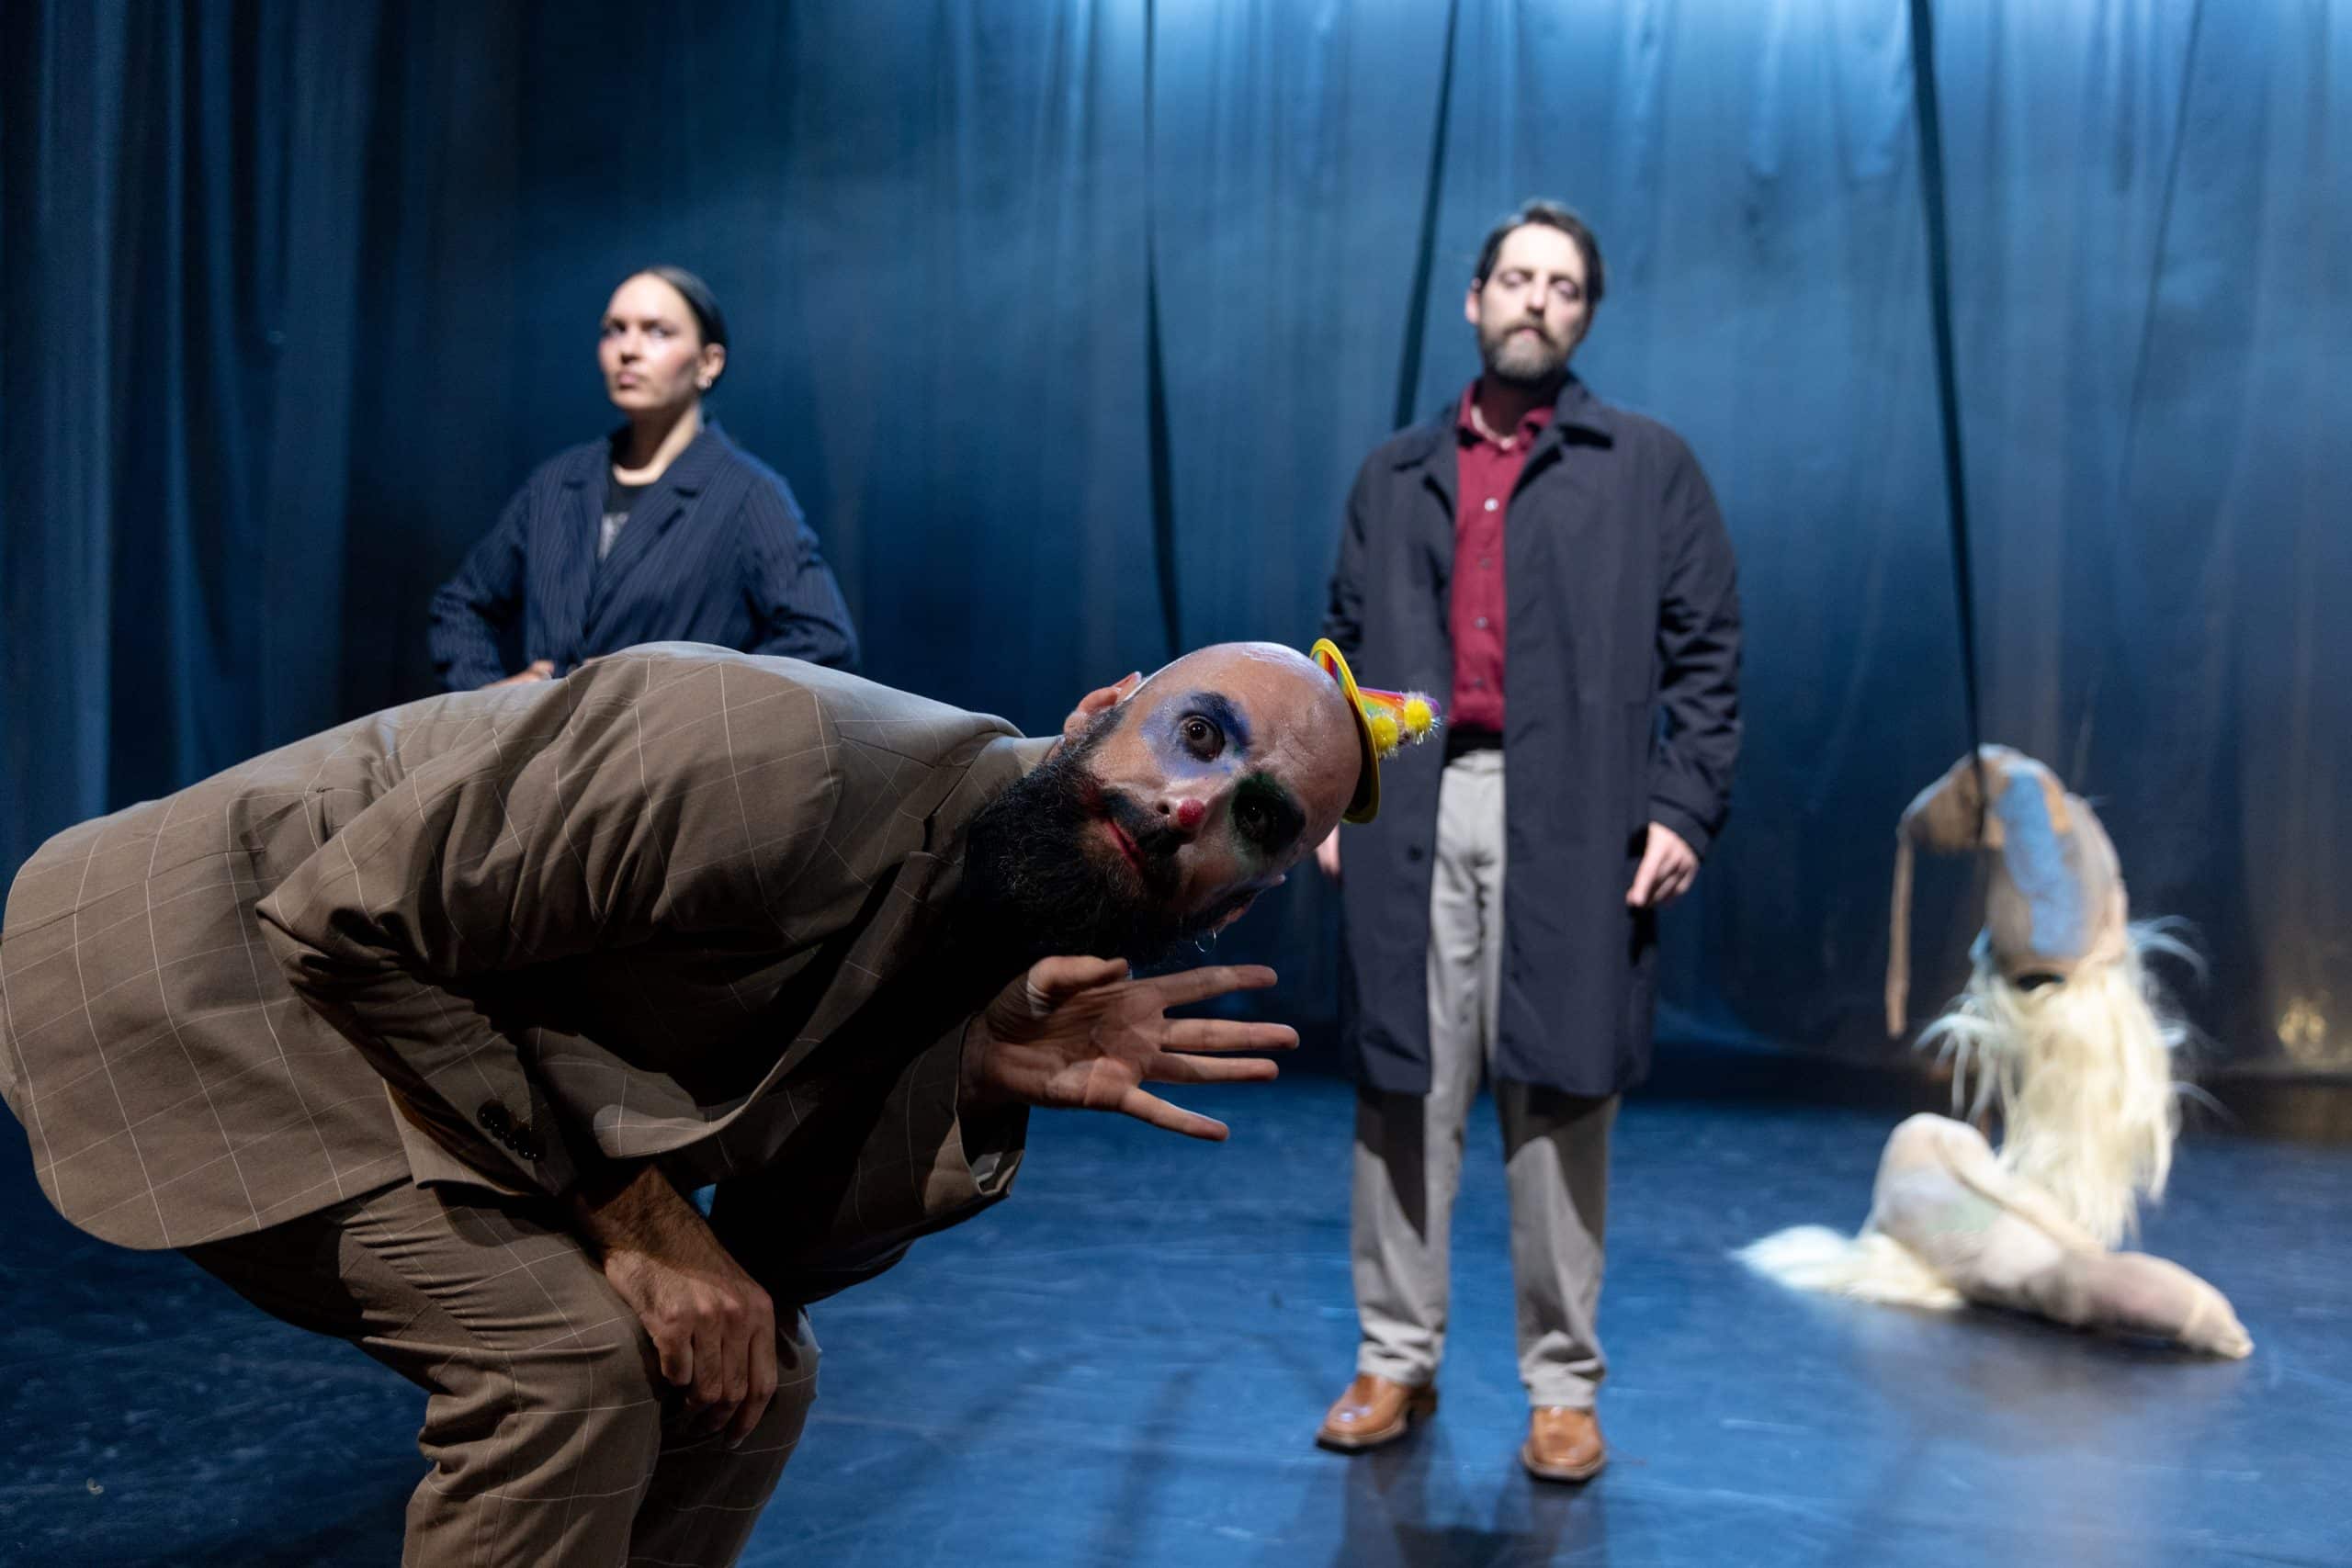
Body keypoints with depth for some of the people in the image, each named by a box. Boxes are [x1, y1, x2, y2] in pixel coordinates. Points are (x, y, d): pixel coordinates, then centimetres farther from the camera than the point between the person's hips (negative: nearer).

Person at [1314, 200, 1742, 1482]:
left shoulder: (1647, 466, 9)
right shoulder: (1395, 474, 16)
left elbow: (1704, 651, 3)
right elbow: (1347, 646, 16)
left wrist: (1684, 810, -6)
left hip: (1570, 821, -2)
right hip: (1414, 818, 3)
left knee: (1559, 1106, 2)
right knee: (1405, 1096, 5)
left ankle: (1562, 1388, 13)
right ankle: (1397, 1363, 17)